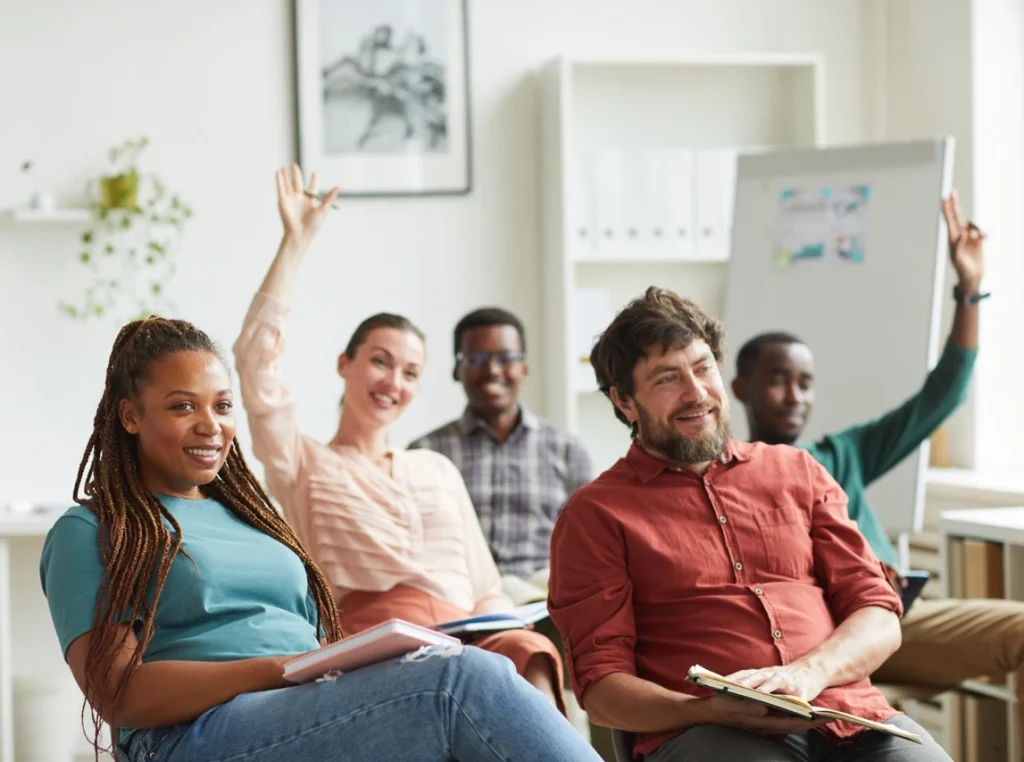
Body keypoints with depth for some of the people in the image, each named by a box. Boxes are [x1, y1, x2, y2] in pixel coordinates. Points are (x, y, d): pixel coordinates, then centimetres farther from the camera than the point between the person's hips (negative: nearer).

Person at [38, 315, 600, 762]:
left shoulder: (248, 513, 31)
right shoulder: (89, 534, 11)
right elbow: (117, 694, -2)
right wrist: (278, 670, -14)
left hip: (323, 712, 5)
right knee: (464, 680, -31)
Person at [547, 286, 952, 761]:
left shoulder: (796, 472, 20)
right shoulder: (596, 514, 9)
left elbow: (880, 618, 14)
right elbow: (601, 687, 3)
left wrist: (806, 674, -8)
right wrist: (713, 712, -17)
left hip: (850, 712, 4)